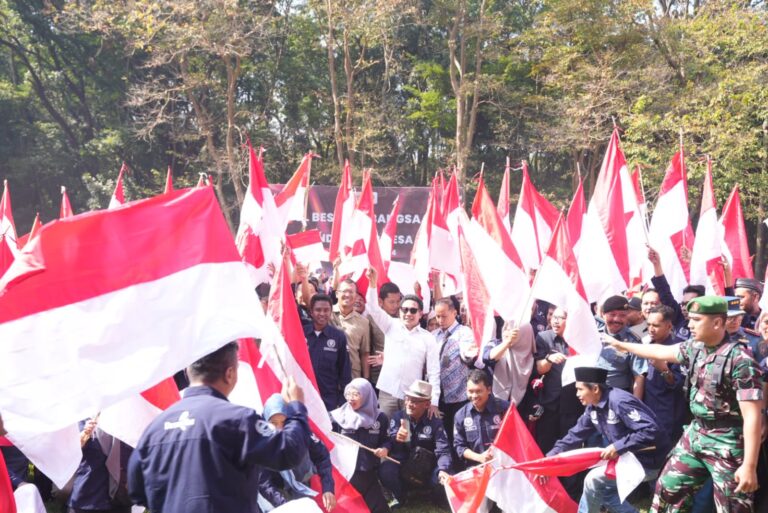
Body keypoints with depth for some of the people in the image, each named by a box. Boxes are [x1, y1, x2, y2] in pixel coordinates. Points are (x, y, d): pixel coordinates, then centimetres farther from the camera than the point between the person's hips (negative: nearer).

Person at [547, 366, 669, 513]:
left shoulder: (619, 402, -25)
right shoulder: (593, 408, 4)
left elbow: (651, 431, -30)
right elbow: (576, 435, 8)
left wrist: (618, 447, -29)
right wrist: (551, 456, -2)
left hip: (647, 461, -9)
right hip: (628, 457, 9)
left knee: (594, 480, -12)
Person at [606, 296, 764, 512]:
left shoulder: (740, 360, -21)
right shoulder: (694, 347, 1)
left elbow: (752, 416, -22)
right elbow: (661, 351, 20)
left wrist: (750, 466, -24)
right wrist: (623, 346, 27)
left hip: (727, 444, -7)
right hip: (695, 435, 7)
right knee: (668, 489, 13)